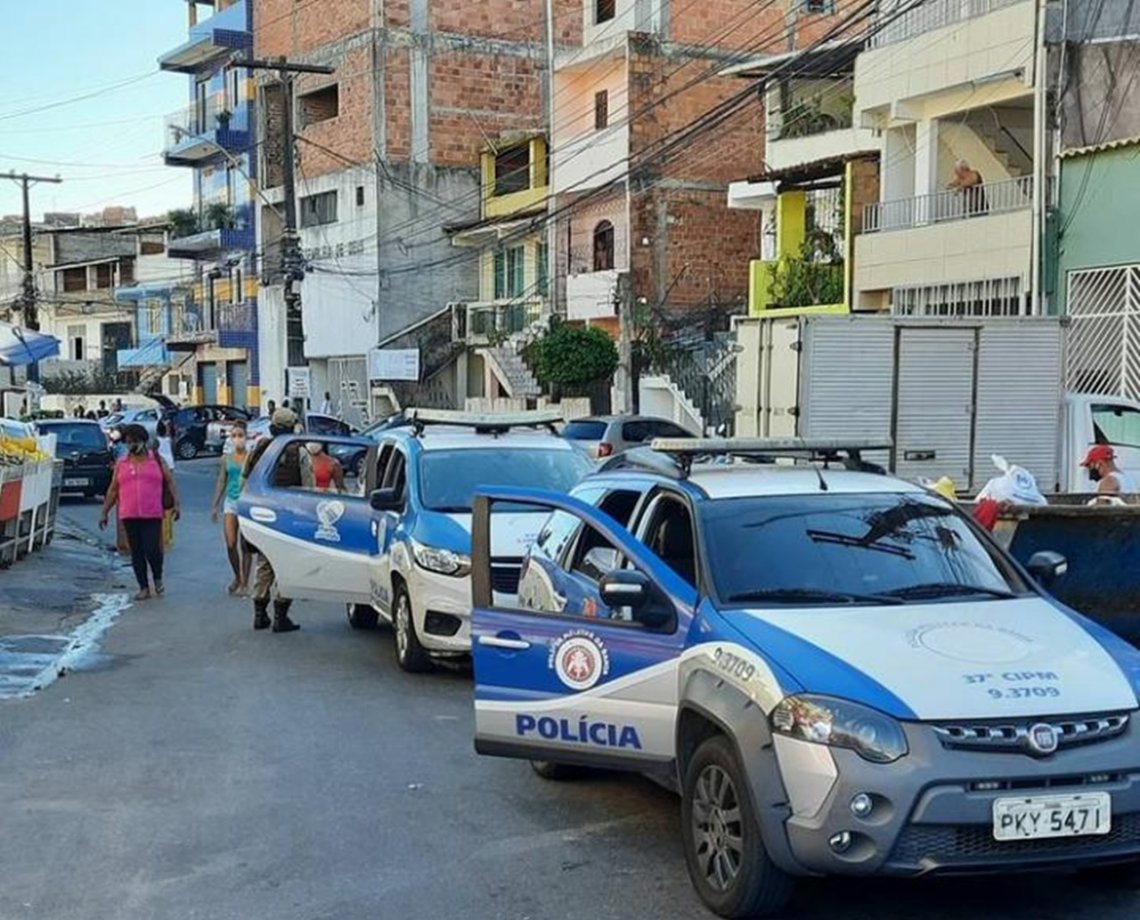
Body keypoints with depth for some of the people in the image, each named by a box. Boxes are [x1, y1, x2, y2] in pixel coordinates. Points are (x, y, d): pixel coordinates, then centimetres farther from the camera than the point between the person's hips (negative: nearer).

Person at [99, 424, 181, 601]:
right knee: (136, 552, 5)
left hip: (152, 515, -3)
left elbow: (170, 482, 5)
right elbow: (113, 490, 14)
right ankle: (144, 588, 14)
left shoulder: (156, 460, 6)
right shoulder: (121, 464, 11)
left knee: (152, 549, -11)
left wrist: (176, 503, -6)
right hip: (129, 516, 3)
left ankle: (158, 579, 16)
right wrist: (105, 512, 11)